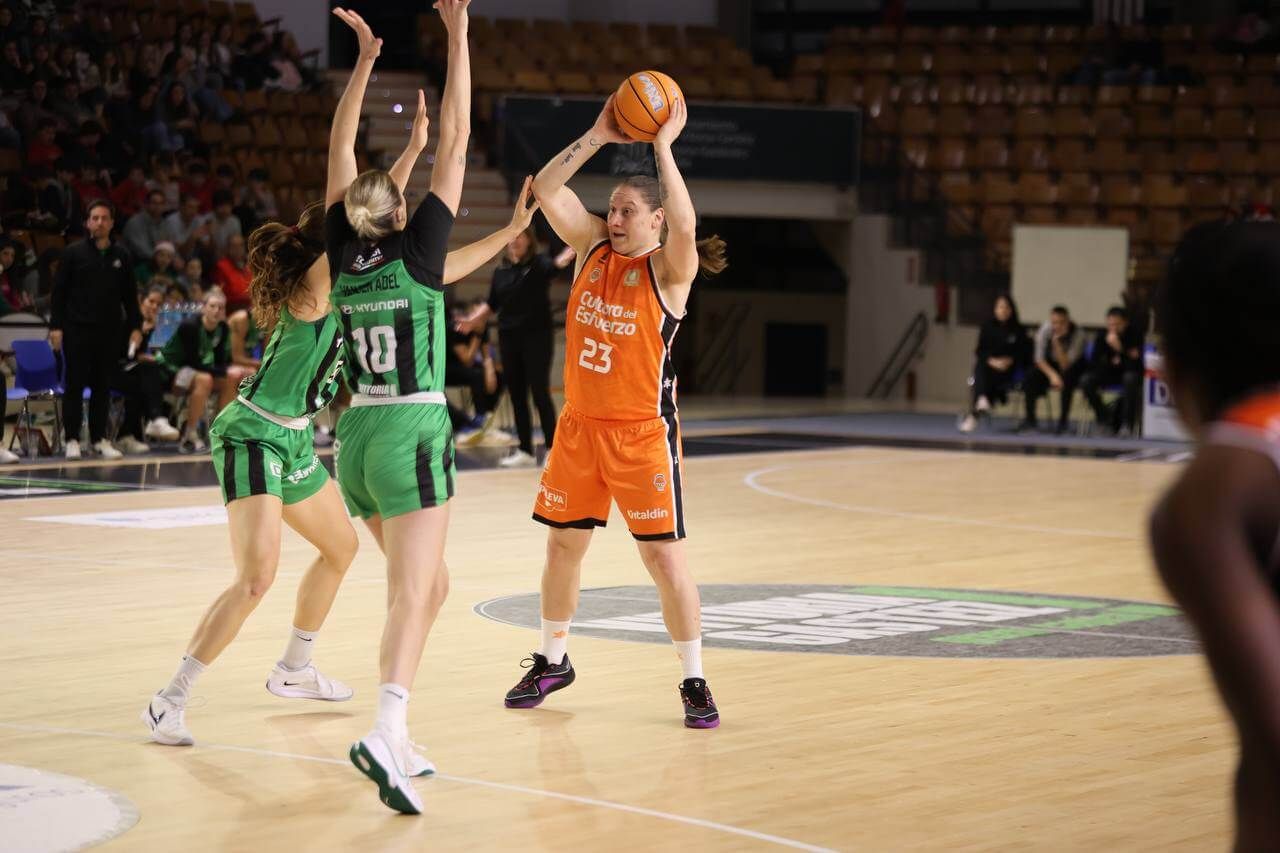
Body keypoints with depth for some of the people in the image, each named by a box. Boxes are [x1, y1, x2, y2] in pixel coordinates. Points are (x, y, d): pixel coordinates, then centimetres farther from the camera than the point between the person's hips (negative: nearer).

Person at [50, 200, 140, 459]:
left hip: (109, 331, 2)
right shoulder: (74, 253, 0)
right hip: (77, 329, -2)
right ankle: (72, 440, 5)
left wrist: (134, 326, 7)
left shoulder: (122, 256, 7)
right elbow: (59, 291, 1)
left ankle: (99, 438, 13)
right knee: (75, 385, -1)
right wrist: (56, 326, -5)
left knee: (103, 386, 5)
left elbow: (130, 295, 12)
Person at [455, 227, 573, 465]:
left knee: (540, 393, -5)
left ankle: (552, 449, 2)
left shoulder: (539, 263, -5)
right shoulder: (501, 271, 9)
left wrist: (571, 252, -46)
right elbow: (491, 304, 15)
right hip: (509, 338, 5)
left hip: (536, 337, -5)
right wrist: (473, 319, 2)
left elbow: (556, 264, -27)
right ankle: (525, 451, 16)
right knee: (517, 396, 8)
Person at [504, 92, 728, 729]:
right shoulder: (593, 248, 5)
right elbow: (544, 190, -4)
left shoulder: (669, 270, -10)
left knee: (664, 555, -5)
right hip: (579, 425, 6)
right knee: (562, 545, 14)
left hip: (643, 432, -5)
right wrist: (597, 137, -12)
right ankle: (552, 661, 31)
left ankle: (694, 682, 5)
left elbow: (684, 225, -32)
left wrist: (662, 146, -30)